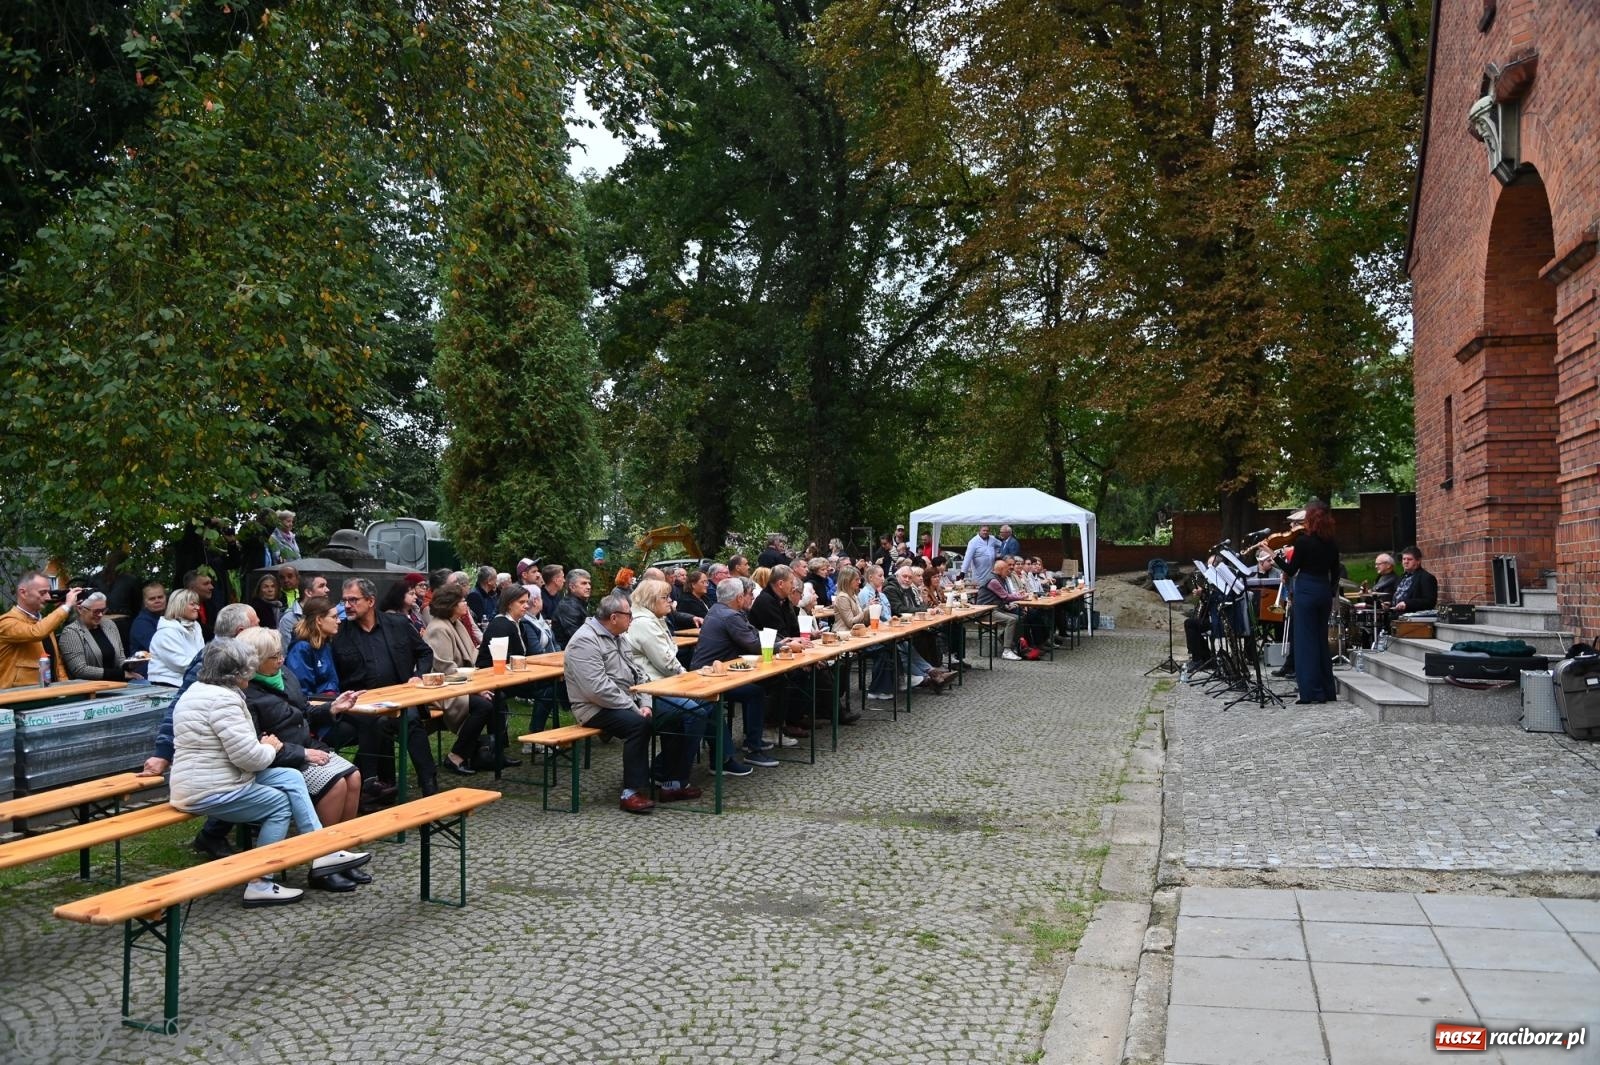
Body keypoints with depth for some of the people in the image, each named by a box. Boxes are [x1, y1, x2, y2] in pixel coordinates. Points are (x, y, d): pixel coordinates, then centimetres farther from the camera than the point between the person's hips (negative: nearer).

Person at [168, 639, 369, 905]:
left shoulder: (200, 690, 14)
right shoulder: (223, 699, -21)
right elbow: (248, 757, -24)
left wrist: (261, 745, 3)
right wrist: (269, 748, -3)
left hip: (209, 781, 10)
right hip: (210, 793, -10)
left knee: (291, 778, 5)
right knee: (280, 803, 0)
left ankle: (323, 854, 3)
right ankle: (259, 884, 3)